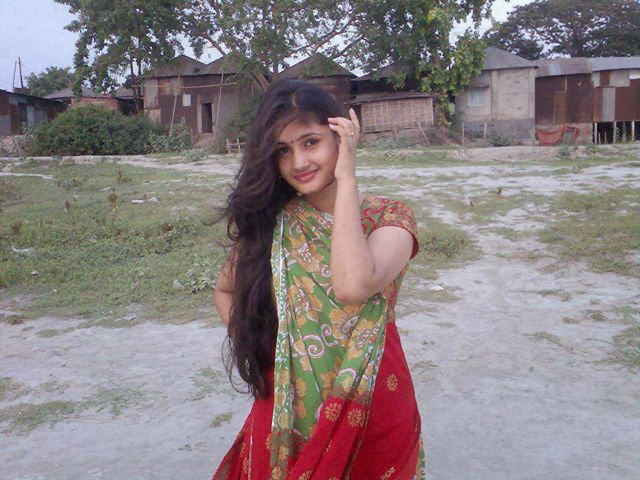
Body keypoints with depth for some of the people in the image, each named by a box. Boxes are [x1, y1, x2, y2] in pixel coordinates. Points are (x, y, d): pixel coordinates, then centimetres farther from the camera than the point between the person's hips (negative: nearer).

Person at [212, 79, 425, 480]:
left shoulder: (389, 219, -9)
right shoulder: (268, 221, -3)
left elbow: (353, 286, -31)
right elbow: (226, 291, 14)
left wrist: (346, 177, -23)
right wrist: (253, 340, -3)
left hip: (372, 413, -1)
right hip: (285, 416, 2)